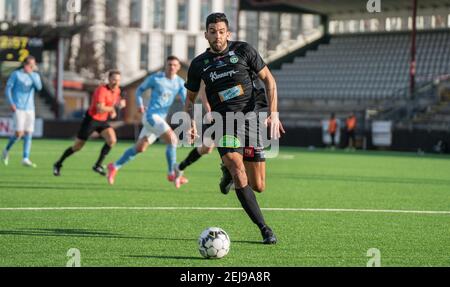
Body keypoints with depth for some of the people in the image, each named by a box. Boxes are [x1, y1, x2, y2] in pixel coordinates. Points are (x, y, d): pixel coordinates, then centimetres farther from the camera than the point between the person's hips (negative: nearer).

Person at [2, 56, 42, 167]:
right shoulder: (16, 74, -1)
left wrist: (31, 73, -19)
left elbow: (39, 87, -10)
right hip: (18, 108, -4)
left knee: (28, 134, -3)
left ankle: (25, 158, -2)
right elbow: (8, 88, -2)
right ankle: (6, 151, 13)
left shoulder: (35, 76, 9)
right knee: (19, 133, -11)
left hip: (30, 109, 4)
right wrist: (11, 103, -13)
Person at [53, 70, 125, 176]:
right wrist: (115, 107, -32)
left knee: (112, 140, -20)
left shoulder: (117, 90, 0)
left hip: (103, 121, 6)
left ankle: (98, 165, -7)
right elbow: (100, 109, -33)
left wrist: (112, 111, 4)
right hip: (91, 119, -6)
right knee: (77, 147, 3)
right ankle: (58, 164, 24)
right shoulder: (101, 90, -24)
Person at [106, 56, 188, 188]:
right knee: (172, 139, -18)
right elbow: (140, 89, 7)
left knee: (140, 148, 11)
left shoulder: (180, 83, 6)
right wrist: (140, 104, -9)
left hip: (161, 118, 6)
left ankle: (114, 167, 24)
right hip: (151, 116, -6)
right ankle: (172, 174, -10)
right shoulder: (155, 78, -6)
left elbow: (186, 100, -4)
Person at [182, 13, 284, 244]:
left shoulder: (243, 50, 2)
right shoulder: (199, 64, 7)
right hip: (224, 123, 0)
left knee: (258, 185, 1)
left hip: (251, 119, 0)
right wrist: (191, 122, 2)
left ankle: (229, 173, 38)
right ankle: (264, 229, -17)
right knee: (239, 173, -24)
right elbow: (190, 97, 20)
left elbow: (268, 79, 7)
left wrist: (274, 113, -3)